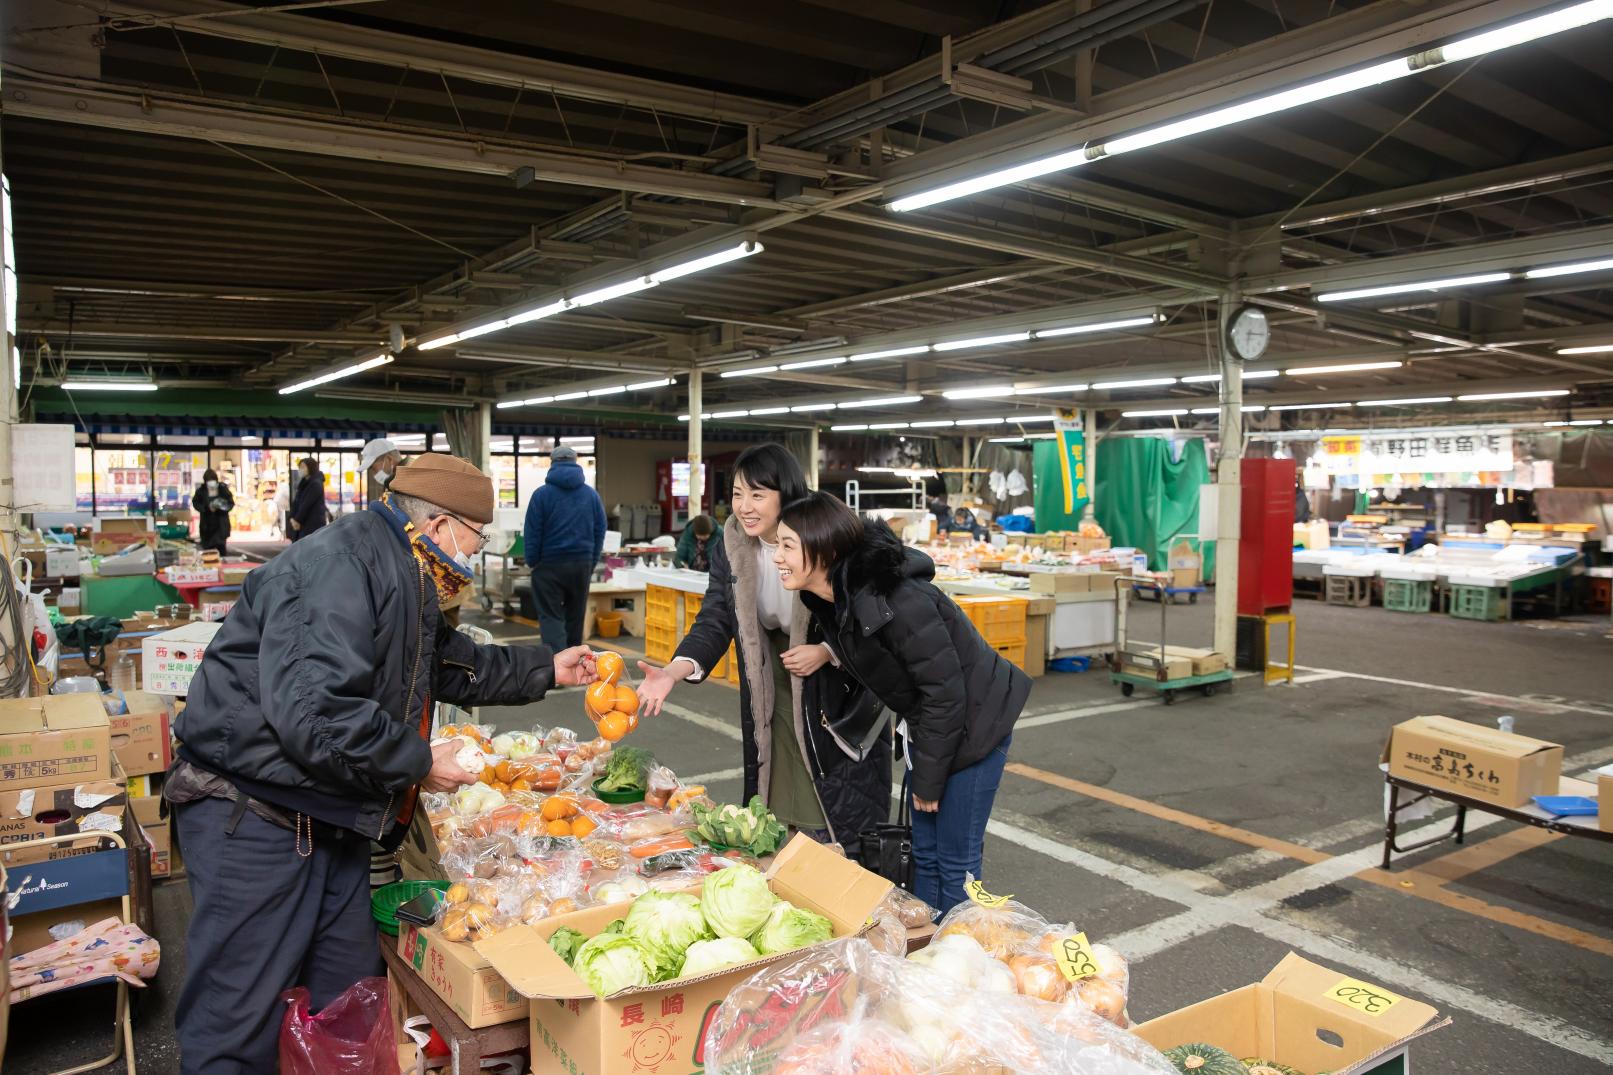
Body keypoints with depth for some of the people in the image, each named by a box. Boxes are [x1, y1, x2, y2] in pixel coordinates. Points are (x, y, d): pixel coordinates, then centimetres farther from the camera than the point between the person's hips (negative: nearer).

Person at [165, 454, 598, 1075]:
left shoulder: (401, 577, 11)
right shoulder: (337, 568, -23)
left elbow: (452, 665, 26)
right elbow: (313, 713, -32)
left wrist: (547, 669, 24)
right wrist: (418, 762, -20)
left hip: (327, 817, 10)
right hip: (251, 813, -10)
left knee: (354, 994, 15)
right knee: (239, 1018, 0)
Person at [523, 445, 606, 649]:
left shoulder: (542, 494, -6)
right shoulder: (592, 494, 5)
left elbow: (532, 533, -6)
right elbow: (600, 532, 6)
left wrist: (532, 562, 3)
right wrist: (591, 563, 10)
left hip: (549, 565, -4)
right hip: (582, 565, 4)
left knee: (550, 618, -2)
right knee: (575, 617, 16)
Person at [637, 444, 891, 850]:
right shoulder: (729, 548, -6)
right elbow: (714, 622, -10)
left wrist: (827, 651, -25)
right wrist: (672, 672, -27)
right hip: (774, 690, 4)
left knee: (841, 826, 2)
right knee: (788, 824, 12)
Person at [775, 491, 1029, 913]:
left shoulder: (899, 602, -33)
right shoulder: (831, 599, -6)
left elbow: (944, 692, -26)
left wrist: (928, 779, -17)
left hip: (973, 723, -8)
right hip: (927, 723, 8)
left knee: (955, 860, 2)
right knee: (925, 854, 15)